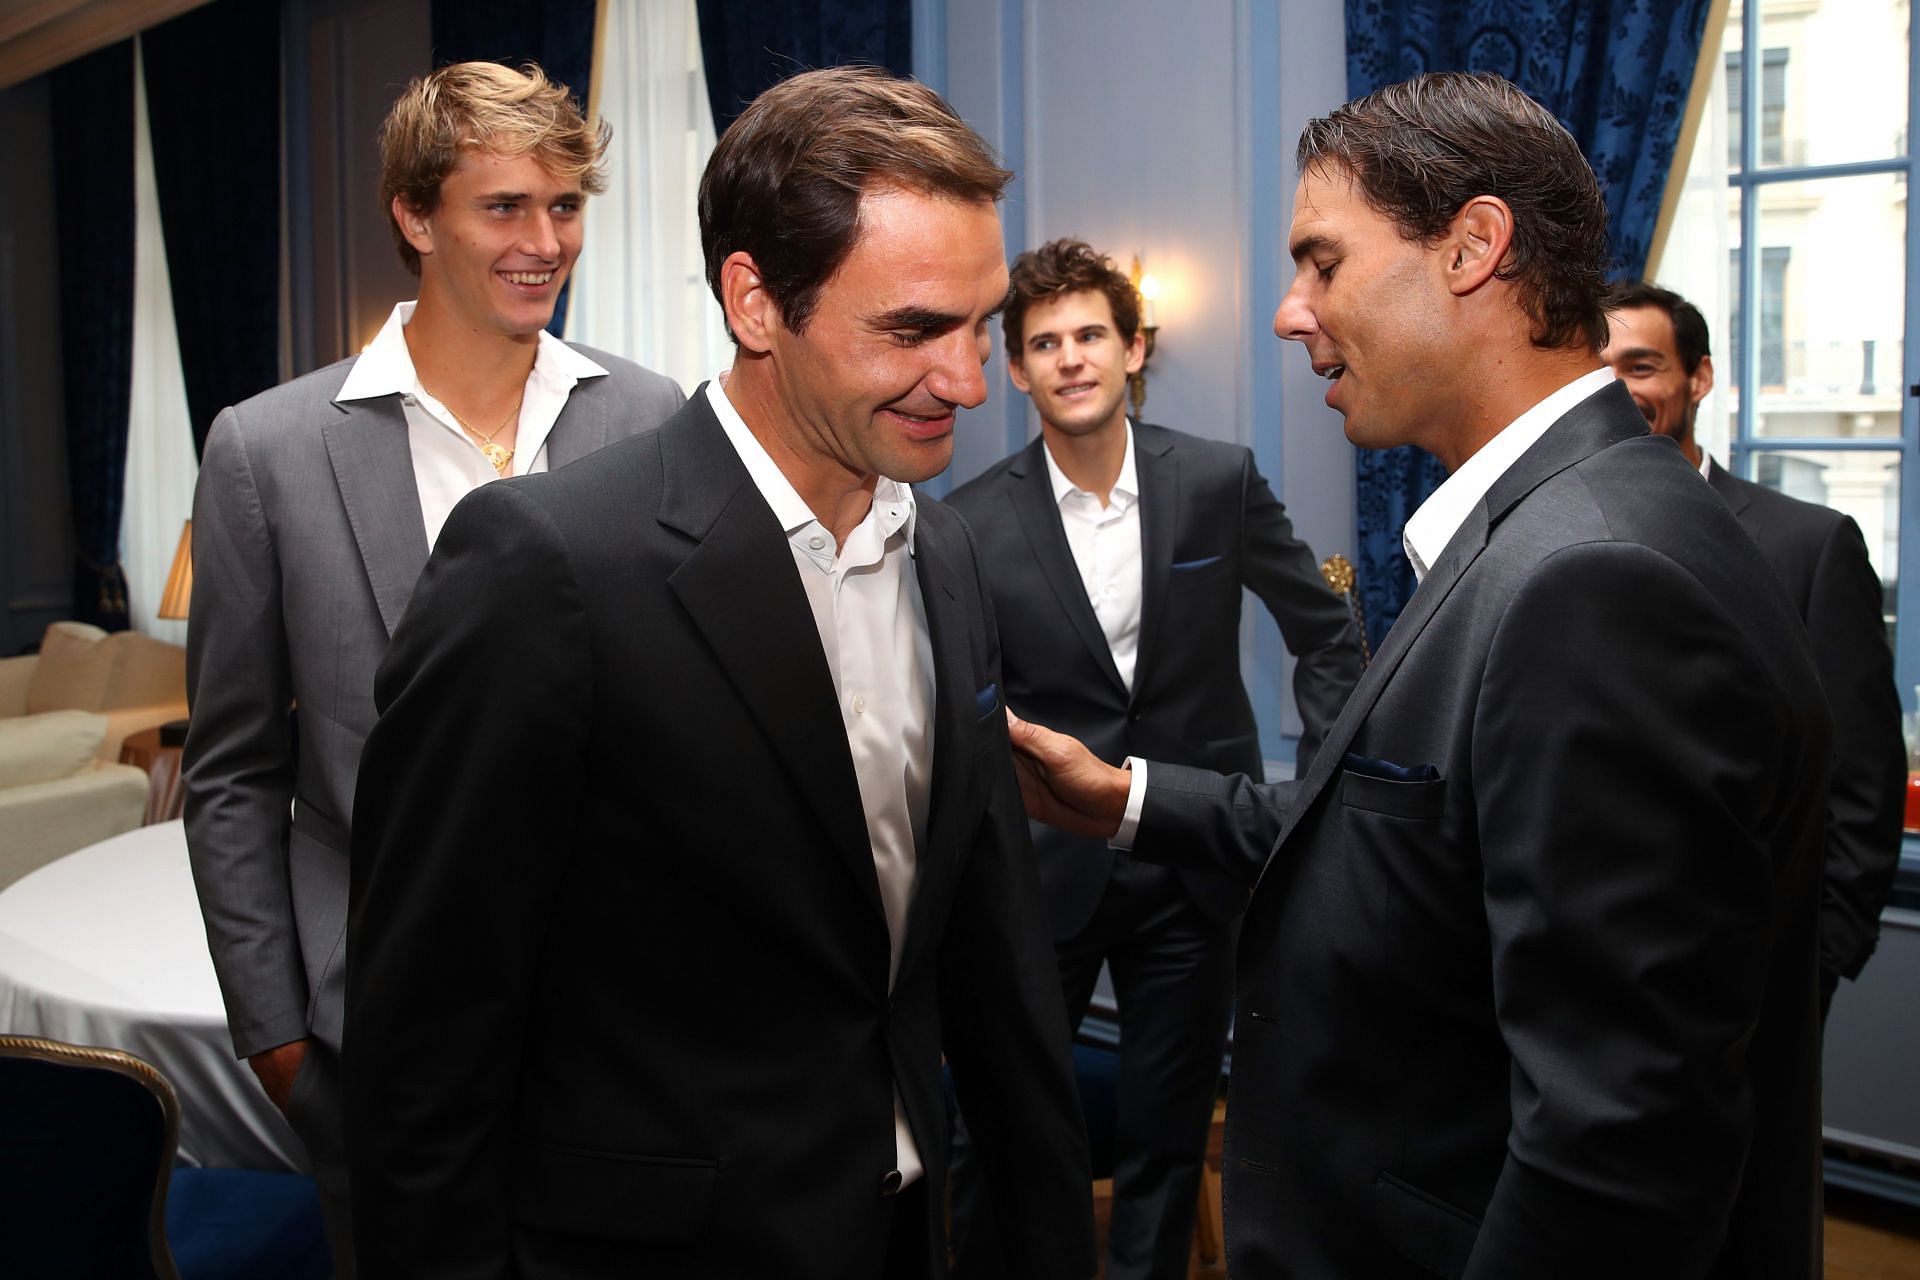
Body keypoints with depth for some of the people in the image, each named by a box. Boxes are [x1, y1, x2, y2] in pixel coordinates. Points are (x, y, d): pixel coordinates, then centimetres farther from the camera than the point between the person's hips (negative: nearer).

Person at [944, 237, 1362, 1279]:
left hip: (1194, 867, 1)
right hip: (1044, 869, -1)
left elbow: (1325, 632, 7)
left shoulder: (1219, 481, -3)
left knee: (1168, 1136, 14)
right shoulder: (976, 523, -7)